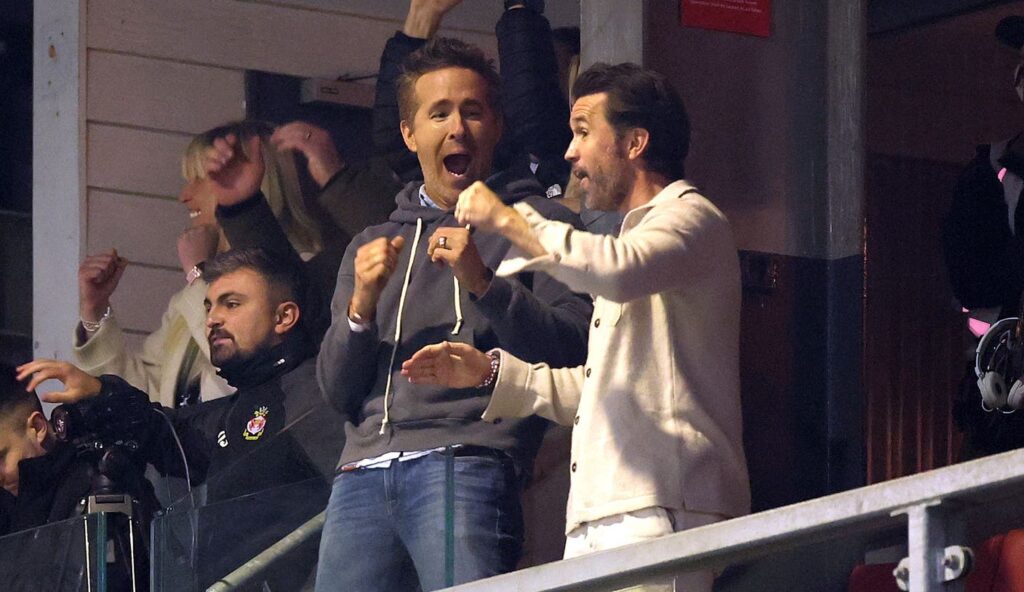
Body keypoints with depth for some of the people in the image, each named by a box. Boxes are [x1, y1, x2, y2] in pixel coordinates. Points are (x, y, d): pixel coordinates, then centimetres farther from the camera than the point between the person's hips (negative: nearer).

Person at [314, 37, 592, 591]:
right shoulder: (373, 244, 27)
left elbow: (574, 351, -2)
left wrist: (483, 283, -12)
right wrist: (360, 306, 3)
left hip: (467, 459, -5)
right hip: (363, 472, 5)